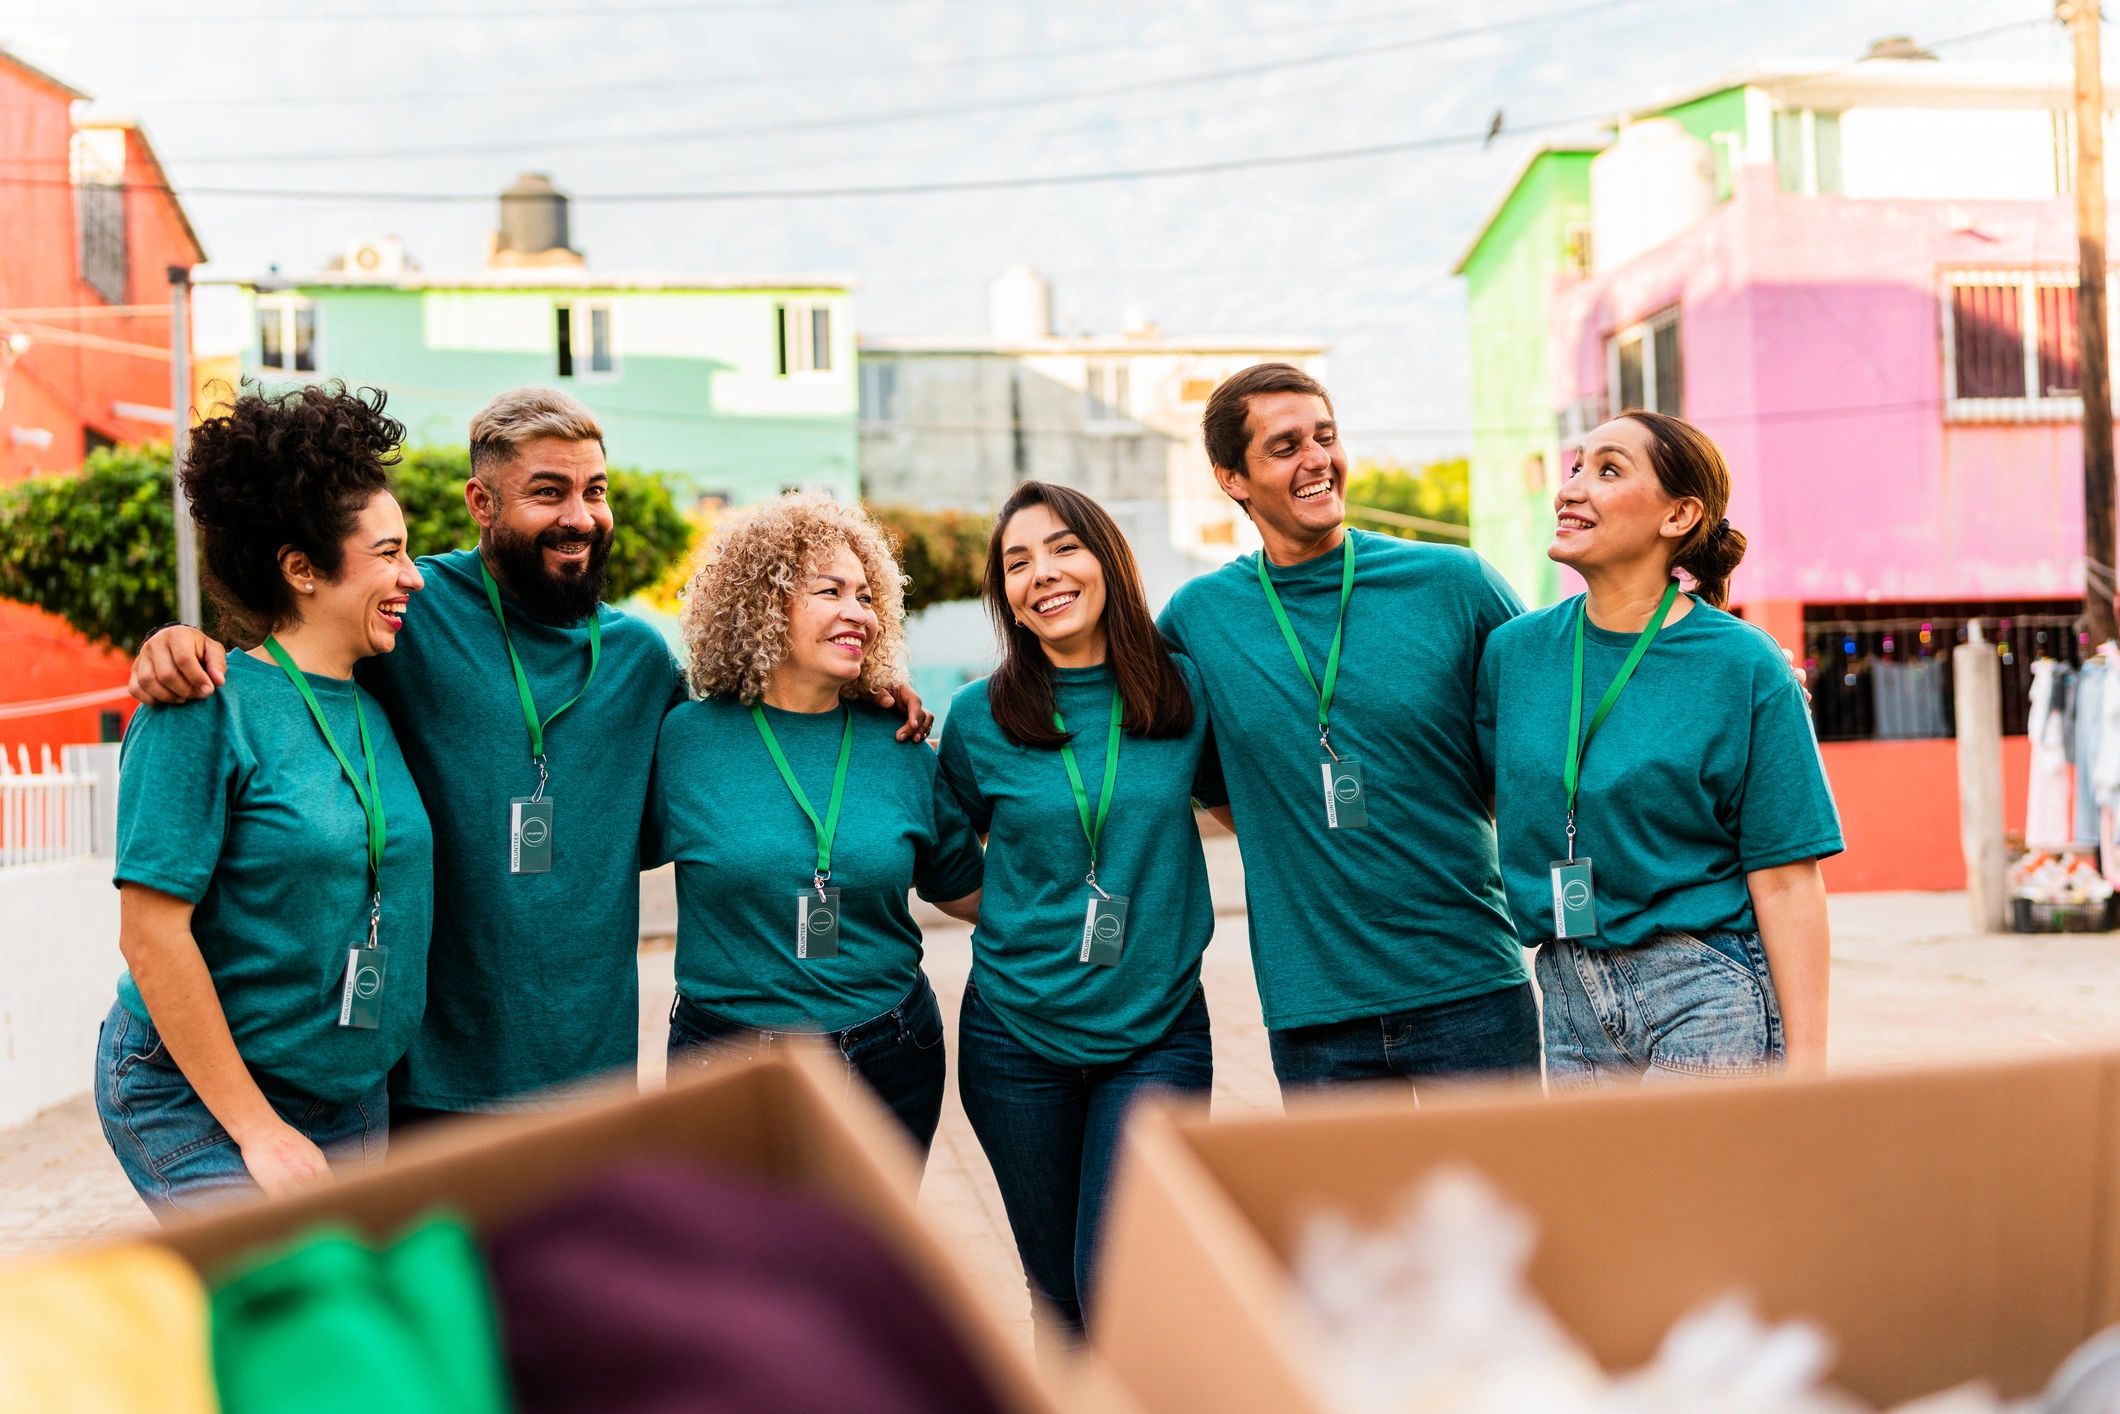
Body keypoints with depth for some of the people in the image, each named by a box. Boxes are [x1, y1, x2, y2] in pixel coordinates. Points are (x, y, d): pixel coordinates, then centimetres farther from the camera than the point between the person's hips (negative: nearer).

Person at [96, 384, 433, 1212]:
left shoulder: (373, 709, 7)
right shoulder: (206, 710, -14)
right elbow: (152, 936, -17)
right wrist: (259, 1129, -15)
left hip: (352, 1104, 7)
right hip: (196, 1105, -7)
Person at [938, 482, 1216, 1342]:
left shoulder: (1184, 693, -3)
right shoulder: (979, 717, -4)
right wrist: (1037, 919, 2)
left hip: (1157, 1035, -1)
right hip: (1017, 1037, 1)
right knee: (1059, 1297, 12)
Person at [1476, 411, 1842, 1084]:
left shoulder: (1745, 667, -7)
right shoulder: (1513, 649, 5)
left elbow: (1784, 879, -9)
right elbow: (1486, 797, 19)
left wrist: (1806, 1064, -11)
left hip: (1708, 999, -4)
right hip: (1570, 999, 5)